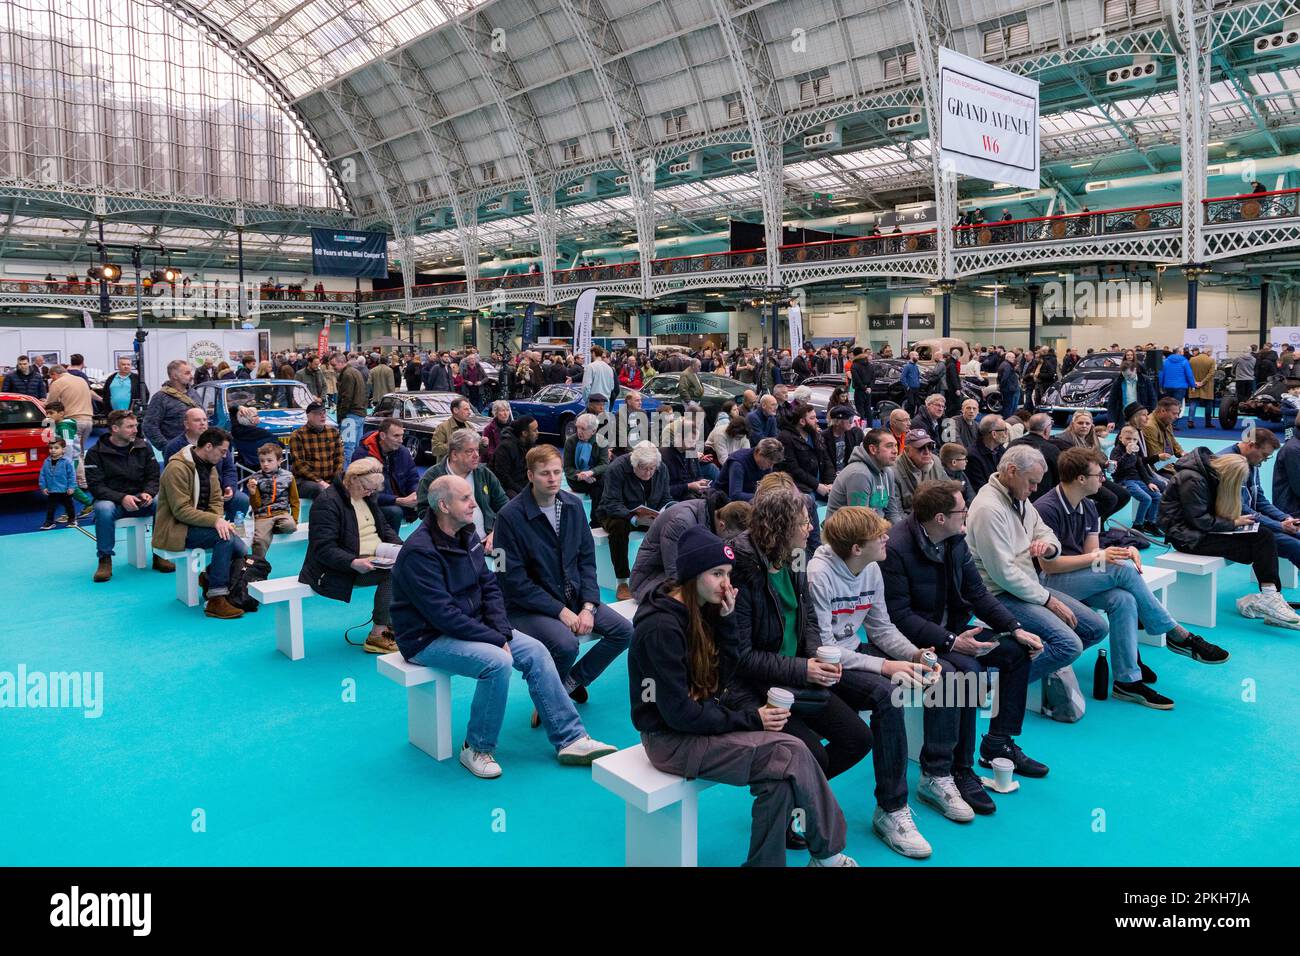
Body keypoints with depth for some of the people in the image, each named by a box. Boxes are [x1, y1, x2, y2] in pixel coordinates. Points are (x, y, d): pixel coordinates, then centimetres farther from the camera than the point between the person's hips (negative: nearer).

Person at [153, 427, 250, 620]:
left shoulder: (209, 466, 10)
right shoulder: (177, 469, -18)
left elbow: (216, 501, 9)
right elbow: (181, 511, -23)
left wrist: (220, 520, -13)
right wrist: (215, 520, -31)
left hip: (199, 524, 8)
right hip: (176, 530, -8)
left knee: (240, 549, -13)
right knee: (224, 537, -30)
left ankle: (209, 577, 16)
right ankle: (216, 600, -28)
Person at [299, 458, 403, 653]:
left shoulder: (366, 497, 13)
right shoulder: (327, 502, -14)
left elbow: (384, 527, 21)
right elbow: (324, 549, -20)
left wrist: (400, 546, 0)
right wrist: (354, 563, -34)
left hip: (375, 558, 9)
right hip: (337, 570, -9)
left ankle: (393, 626, -8)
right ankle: (377, 635, -20)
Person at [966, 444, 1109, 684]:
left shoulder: (1020, 500, 11)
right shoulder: (989, 509, -20)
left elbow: (1048, 535, 18)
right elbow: (1003, 572, -22)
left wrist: (1048, 546, -8)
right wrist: (1048, 600, -15)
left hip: (1030, 586, 10)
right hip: (1002, 595, -10)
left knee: (1096, 628, 5)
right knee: (1069, 645, -24)